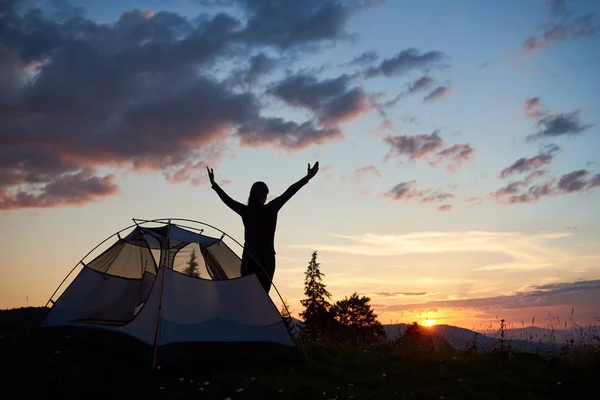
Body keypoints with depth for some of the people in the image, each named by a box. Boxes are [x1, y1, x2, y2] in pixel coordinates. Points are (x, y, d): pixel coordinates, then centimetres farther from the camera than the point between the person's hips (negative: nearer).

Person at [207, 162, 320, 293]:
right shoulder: (271, 209, -5)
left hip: (248, 258, 2)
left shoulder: (245, 211, -1)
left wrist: (214, 184, 25)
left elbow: (227, 200, 11)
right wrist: (306, 179, 9)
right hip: (267, 258, -2)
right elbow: (288, 193, 1)